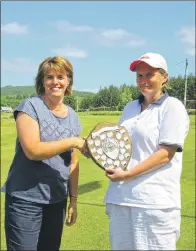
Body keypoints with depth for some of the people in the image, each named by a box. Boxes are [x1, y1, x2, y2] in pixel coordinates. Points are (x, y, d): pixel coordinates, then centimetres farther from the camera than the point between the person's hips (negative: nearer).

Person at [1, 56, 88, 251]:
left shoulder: (73, 117, 7)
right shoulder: (30, 107, -9)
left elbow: (73, 163, 10)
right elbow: (32, 150, -21)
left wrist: (73, 199, 10)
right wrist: (74, 142, -18)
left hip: (57, 200, 5)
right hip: (25, 199, -5)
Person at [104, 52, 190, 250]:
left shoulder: (172, 106, -5)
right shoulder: (130, 108, 14)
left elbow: (166, 154, -14)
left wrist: (127, 175, -17)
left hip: (154, 202, -6)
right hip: (121, 198, 6)